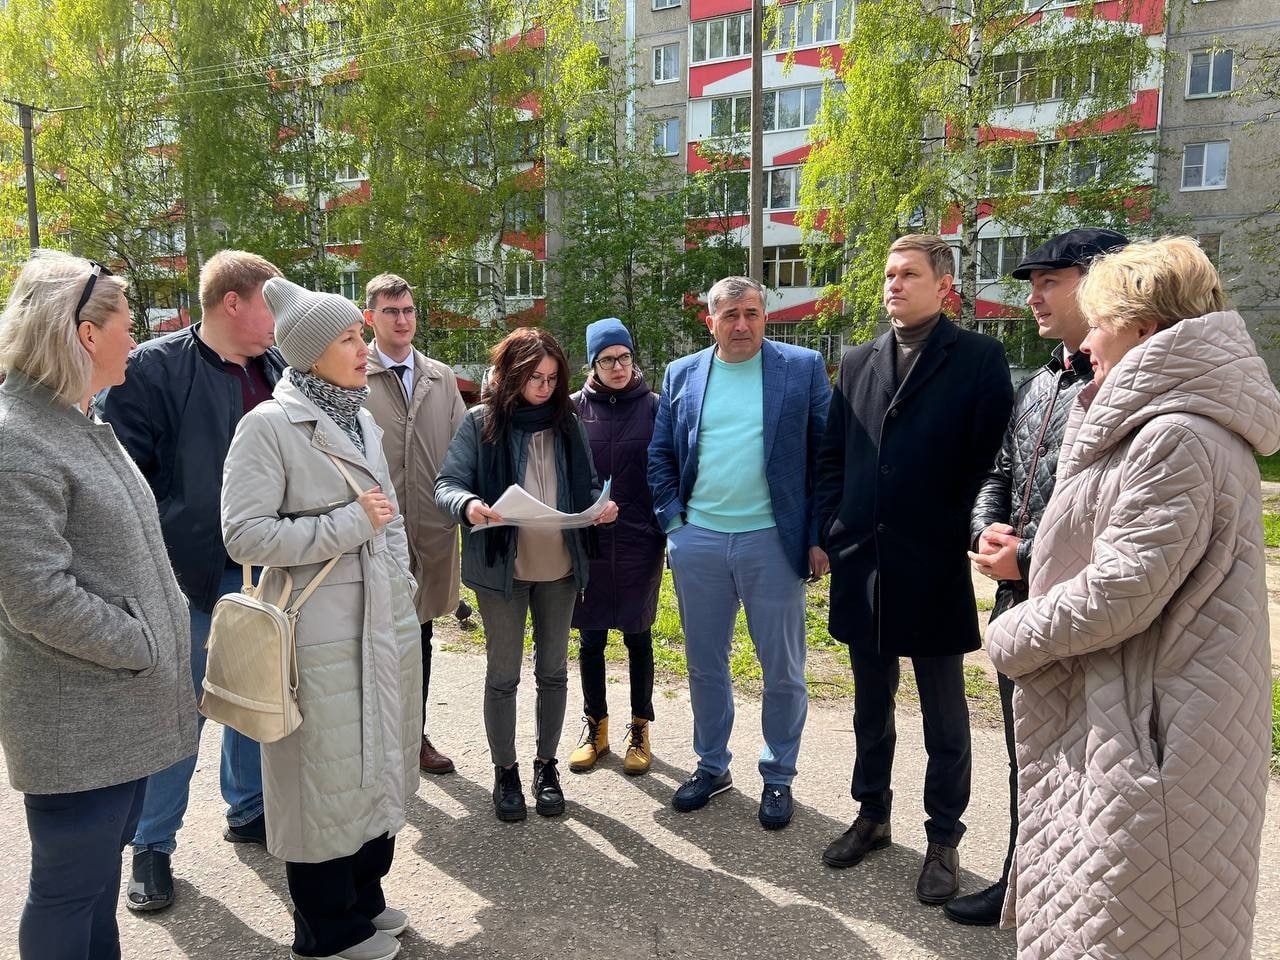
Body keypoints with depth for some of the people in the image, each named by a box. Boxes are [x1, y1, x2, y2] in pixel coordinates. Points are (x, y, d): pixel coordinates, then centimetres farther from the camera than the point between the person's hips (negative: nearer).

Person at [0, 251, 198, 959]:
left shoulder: (81, 423, 11)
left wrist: (161, 634, 9)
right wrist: (146, 649, -14)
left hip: (122, 707, 9)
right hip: (75, 721, -9)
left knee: (102, 866, 22)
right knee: (69, 888, 9)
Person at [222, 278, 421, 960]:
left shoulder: (363, 421, 11)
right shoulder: (268, 426, -12)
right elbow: (244, 535, -18)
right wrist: (349, 524, -19)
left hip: (387, 624, 7)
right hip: (325, 637, -7)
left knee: (378, 767, 17)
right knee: (327, 778, 6)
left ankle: (365, 897, 38)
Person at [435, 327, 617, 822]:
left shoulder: (567, 422, 4)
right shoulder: (480, 422, -6)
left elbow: (586, 484, 11)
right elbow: (447, 484, -9)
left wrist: (601, 505, -11)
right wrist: (468, 505, -31)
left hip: (560, 565, 3)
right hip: (501, 566, -3)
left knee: (553, 670, 14)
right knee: (503, 673, 9)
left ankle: (546, 766, 30)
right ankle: (505, 772, 26)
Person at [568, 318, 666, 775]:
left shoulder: (652, 407, -1)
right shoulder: (574, 408, 1)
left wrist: (668, 530, -2)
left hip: (639, 542, -1)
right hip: (587, 542, 1)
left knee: (637, 635, 10)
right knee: (591, 637, 10)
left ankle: (639, 728, 25)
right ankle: (595, 726, 27)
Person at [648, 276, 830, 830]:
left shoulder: (803, 368, -2)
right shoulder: (681, 375, 7)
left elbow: (828, 455, -2)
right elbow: (660, 456, 11)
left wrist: (820, 535, -6)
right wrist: (673, 520, 0)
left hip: (773, 541, -2)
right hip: (697, 541, 3)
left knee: (783, 669, 8)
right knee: (704, 665, 14)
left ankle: (778, 777, 27)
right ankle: (712, 766, 33)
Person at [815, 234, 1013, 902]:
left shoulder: (978, 359, -5)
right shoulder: (857, 363, 9)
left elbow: (992, 460, -8)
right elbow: (831, 457, 11)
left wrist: (966, 538, -11)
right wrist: (830, 531, 3)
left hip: (936, 570, -4)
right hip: (862, 567, 5)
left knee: (944, 718, 11)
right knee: (871, 708, 19)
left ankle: (943, 841, 27)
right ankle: (872, 815, 36)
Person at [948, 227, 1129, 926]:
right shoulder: (1036, 385, 12)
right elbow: (999, 473, 18)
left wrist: (1027, 558, -19)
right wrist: (985, 531, -2)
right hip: (1017, 606, 8)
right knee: (1026, 756, 21)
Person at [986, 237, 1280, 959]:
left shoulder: (1179, 438, -22)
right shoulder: (1151, 423, 11)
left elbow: (1119, 593, -25)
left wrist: (1013, 637, -10)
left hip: (1151, 727, -10)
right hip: (1115, 709, 10)